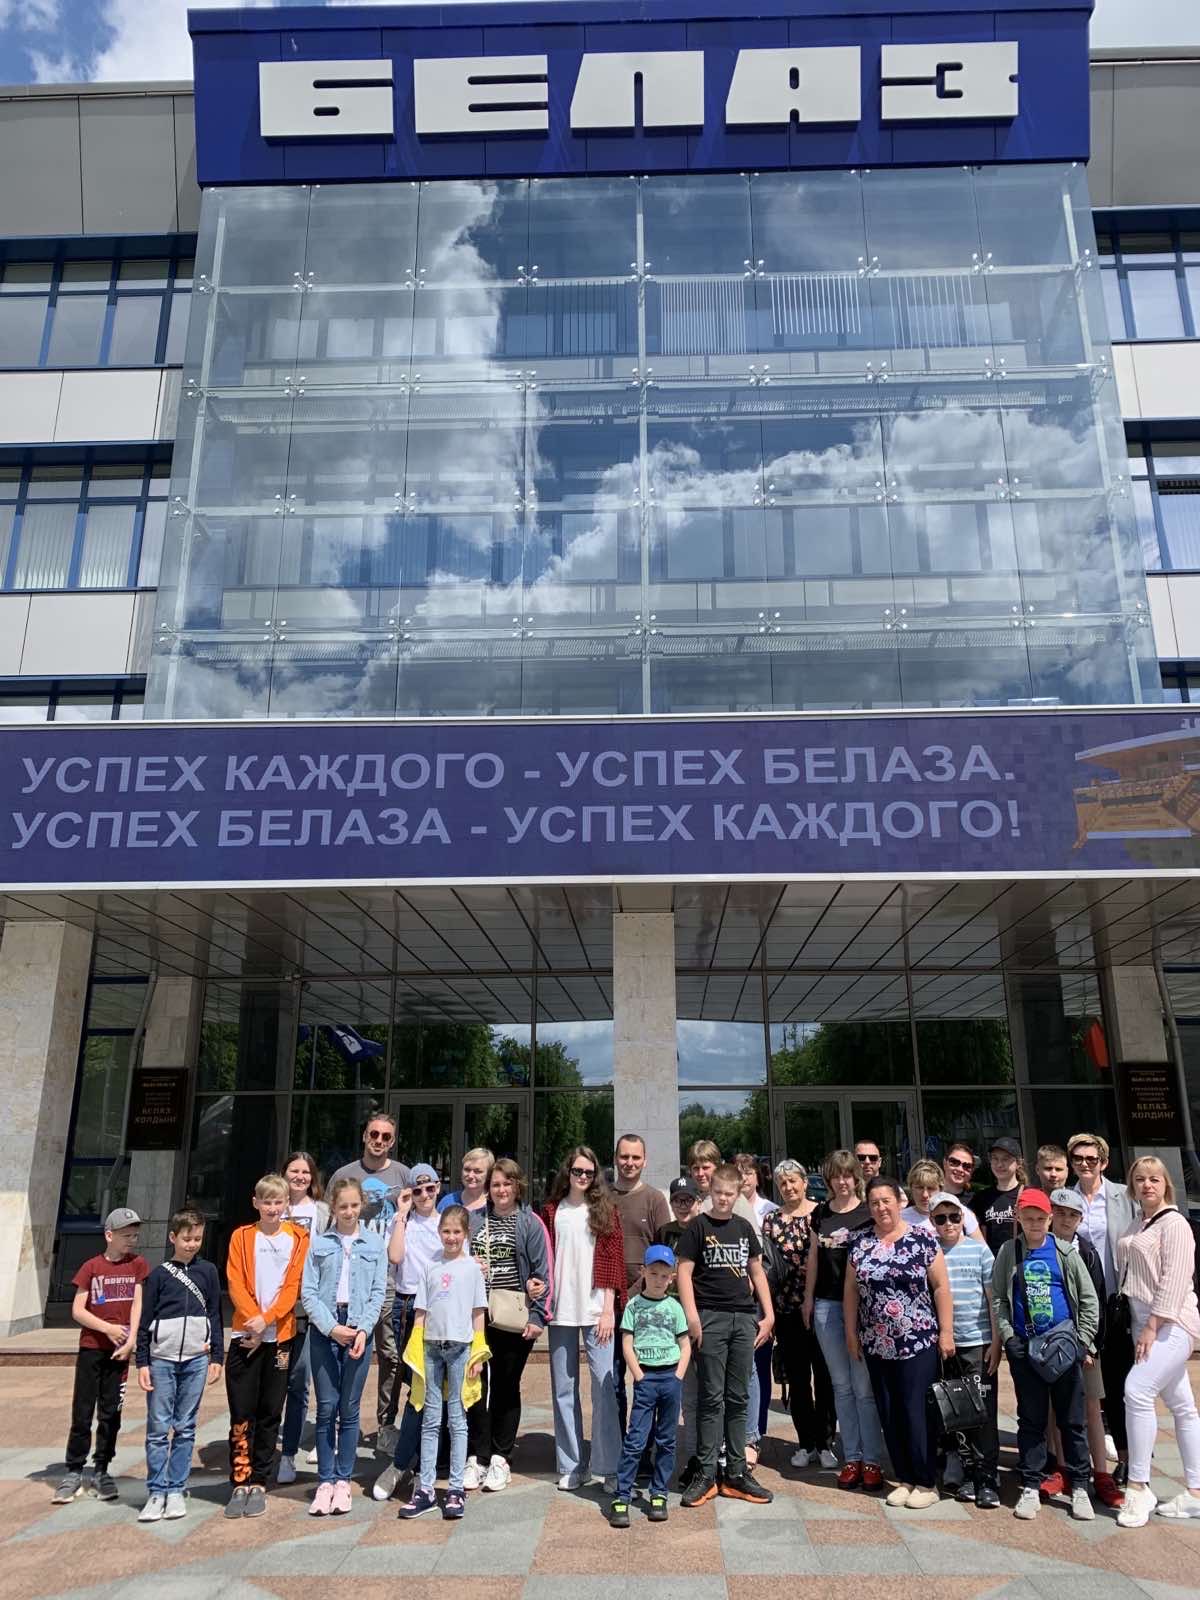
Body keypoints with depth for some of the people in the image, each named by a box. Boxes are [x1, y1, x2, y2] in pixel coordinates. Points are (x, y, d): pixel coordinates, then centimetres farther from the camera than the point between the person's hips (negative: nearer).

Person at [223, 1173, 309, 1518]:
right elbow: (235, 1284, -3)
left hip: (280, 1335, 0)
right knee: (241, 1413, 1)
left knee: (270, 1413, 6)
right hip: (245, 1334, 0)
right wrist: (253, 1318, -16)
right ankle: (240, 1483, 11)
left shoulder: (298, 1239, 2)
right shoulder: (241, 1237, 4)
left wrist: (266, 1320, -15)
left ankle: (258, 1483, 17)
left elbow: (293, 1287, -4)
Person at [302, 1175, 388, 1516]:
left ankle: (343, 1481, 16)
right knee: (326, 1408, 2)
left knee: (350, 1409, 5)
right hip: (324, 1330, 0)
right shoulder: (318, 1243, 3)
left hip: (359, 1330, 0)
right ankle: (325, 1482, 13)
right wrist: (332, 1327, -11)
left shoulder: (375, 1244, 4)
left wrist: (363, 1329, -11)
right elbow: (308, 1291, -1)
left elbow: (378, 1292, 2)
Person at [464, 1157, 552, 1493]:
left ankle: (500, 1459, 21)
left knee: (507, 1387, 9)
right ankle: (476, 1457, 17)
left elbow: (542, 1271, -2)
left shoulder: (531, 1223, -1)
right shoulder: (473, 1219, 7)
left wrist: (537, 1315, -8)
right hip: (476, 1316, 2)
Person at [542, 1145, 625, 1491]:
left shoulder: (605, 1210, 4)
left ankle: (609, 1468, 4)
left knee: (604, 1387, -5)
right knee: (564, 1390, 8)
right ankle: (571, 1466, 18)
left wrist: (608, 1309, -6)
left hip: (596, 1310, -2)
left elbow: (613, 1260, 0)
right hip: (561, 1311, 2)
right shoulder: (552, 1210, 7)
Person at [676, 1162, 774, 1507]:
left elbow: (757, 1272, 17)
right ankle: (706, 1475, 7)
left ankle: (736, 1473, 17)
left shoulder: (744, 1228, 12)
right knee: (712, 1398, -1)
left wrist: (768, 1314, 10)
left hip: (745, 1318, 4)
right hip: (711, 1318, -4)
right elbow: (684, 1271, -6)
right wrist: (691, 1316, -15)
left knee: (738, 1398, 9)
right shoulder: (697, 1227, -2)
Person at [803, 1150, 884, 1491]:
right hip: (827, 1306, 4)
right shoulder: (820, 1214, 8)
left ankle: (872, 1460, 9)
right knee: (842, 1386, 10)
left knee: (865, 1386, -1)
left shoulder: (869, 1213, -3)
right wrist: (808, 1298, 13)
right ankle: (851, 1458, 17)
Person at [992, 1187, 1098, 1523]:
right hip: (1025, 1349, 0)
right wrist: (1009, 1337, -7)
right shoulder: (1008, 1252, 1)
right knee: (1031, 1419, 7)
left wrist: (1082, 1340, -3)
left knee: (1072, 1419, 7)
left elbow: (1089, 1299, 3)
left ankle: (1079, 1486, 19)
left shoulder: (1066, 1252, 0)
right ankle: (1030, 1487, 16)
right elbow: (998, 1298, 2)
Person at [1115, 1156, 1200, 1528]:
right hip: (1147, 1323, 8)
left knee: (1137, 1389, -18)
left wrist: (1153, 1325, -18)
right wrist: (1141, 1326, 10)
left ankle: (1138, 1487, -12)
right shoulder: (1139, 1226, 15)